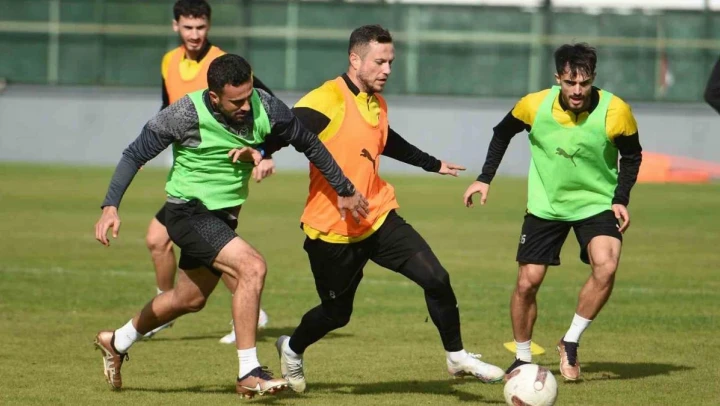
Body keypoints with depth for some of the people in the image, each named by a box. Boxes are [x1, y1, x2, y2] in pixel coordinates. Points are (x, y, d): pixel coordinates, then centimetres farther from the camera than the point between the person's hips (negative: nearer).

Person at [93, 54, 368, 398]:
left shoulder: (264, 107, -14)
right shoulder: (186, 115, -24)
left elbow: (308, 143, 1)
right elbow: (134, 155, -14)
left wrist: (345, 191, 8)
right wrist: (110, 207, -24)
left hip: (224, 215, 7)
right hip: (189, 212, -7)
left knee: (190, 299, 22)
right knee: (252, 267, -25)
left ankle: (117, 342, 46)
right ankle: (249, 374, -18)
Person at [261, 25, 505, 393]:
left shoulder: (377, 104, 10)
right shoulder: (327, 101, -17)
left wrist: (432, 164, 42)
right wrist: (261, 152, -49)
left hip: (379, 218, 6)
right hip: (332, 230, -6)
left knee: (436, 279, -10)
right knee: (336, 313, 8)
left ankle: (457, 357, 7)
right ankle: (291, 349, 40)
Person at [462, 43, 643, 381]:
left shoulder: (615, 112, -20)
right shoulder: (535, 106, -17)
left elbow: (632, 155, -2)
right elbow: (503, 133, 4)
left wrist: (621, 199, -12)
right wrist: (485, 179, 1)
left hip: (597, 203, -1)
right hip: (545, 205, 1)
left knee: (605, 267, -26)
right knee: (527, 283, 0)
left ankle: (571, 342, -6)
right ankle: (523, 359, 22)